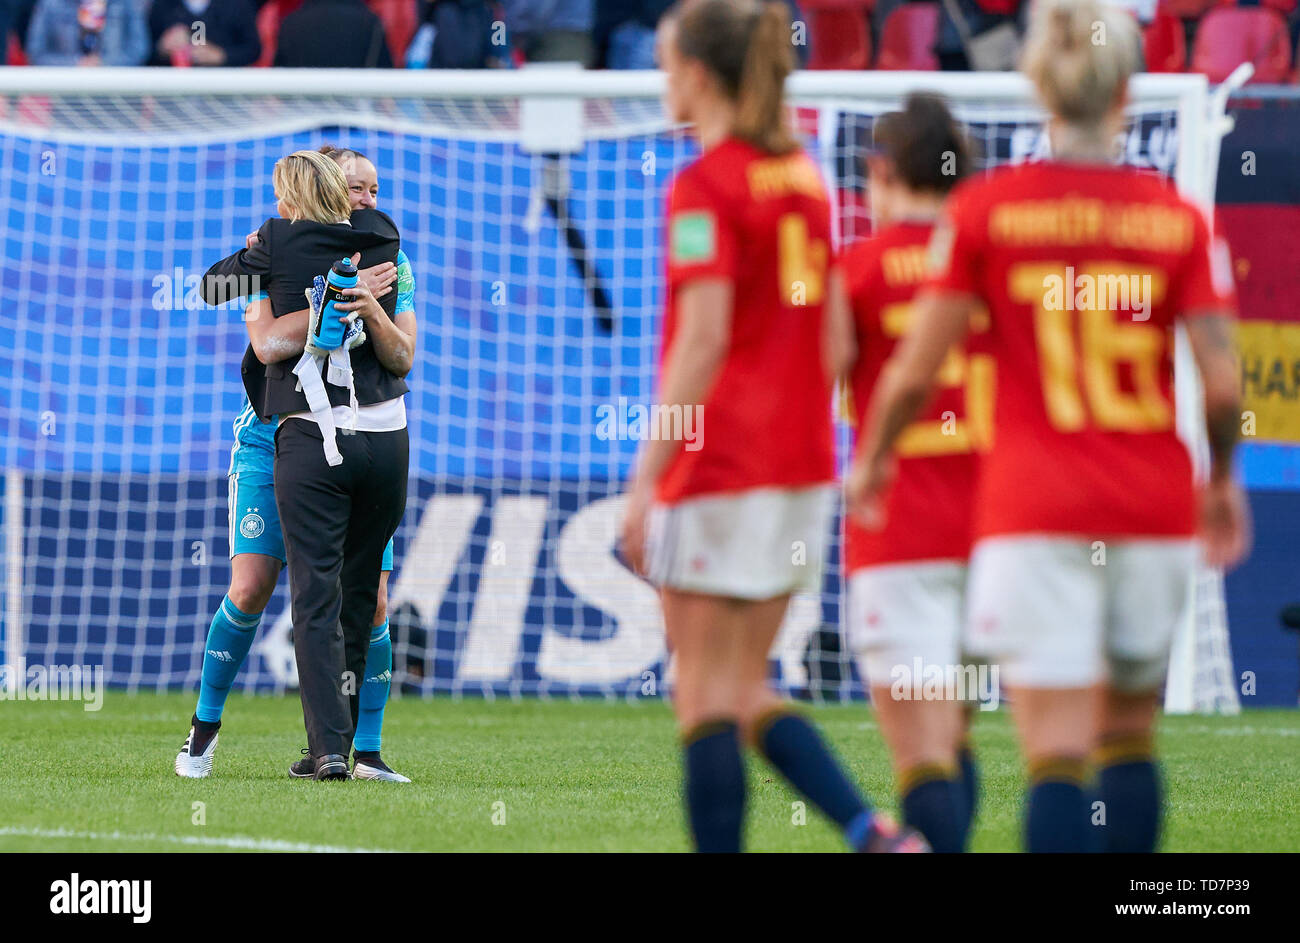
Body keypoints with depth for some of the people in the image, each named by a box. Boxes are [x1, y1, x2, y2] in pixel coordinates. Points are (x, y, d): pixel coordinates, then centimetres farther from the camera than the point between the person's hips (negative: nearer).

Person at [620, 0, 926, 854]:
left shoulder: (705, 187, -11)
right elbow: (832, 339, 13)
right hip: (800, 461, 8)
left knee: (706, 694, -1)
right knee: (746, 689, 12)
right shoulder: (803, 177, 12)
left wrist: (647, 475, -17)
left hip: (720, 464, -8)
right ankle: (872, 831, -3)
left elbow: (704, 340, -18)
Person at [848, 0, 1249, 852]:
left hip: (1035, 512, -2)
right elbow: (1223, 382, -5)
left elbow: (913, 372, -2)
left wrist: (872, 459, 17)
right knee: (1130, 739, 18)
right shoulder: (1177, 218, -1)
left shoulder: (984, 209, -4)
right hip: (1155, 509, 2)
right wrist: (1222, 478, 15)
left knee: (1059, 755, -6)